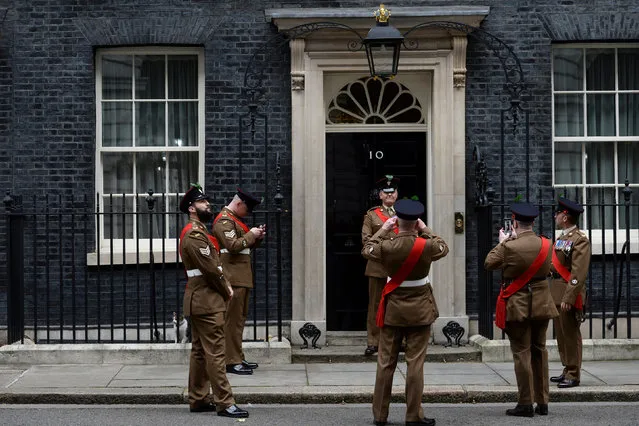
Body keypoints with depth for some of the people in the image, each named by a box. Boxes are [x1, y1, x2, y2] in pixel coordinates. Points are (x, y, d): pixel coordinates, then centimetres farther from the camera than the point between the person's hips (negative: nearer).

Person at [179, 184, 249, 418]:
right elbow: (210, 269, -19)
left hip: (199, 300, 11)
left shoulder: (196, 232, 18)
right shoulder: (195, 234, -16)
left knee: (200, 351, 14)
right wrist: (226, 291, -6)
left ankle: (197, 400, 20)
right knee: (215, 352, -9)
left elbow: (214, 265, 19)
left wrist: (225, 286, 4)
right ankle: (224, 403, -8)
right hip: (206, 301, -11)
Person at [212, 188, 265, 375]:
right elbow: (233, 245, -23)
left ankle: (238, 358, 20)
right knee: (233, 319, -8)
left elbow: (245, 246, 26)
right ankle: (232, 361, -5)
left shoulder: (235, 219, 20)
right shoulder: (224, 220, -12)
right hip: (233, 277, -11)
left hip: (241, 278, 11)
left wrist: (257, 237, 9)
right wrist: (251, 235, -14)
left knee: (239, 318, 14)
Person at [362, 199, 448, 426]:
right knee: (415, 362, 3)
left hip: (393, 308, 1)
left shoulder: (386, 246, -13)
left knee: (386, 362, 9)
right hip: (420, 308, -1)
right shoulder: (427, 246, -14)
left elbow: (366, 250, 9)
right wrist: (425, 230, 15)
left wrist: (383, 229, 14)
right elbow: (443, 248, 10)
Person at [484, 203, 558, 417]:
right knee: (539, 351, 14)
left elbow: (488, 263, -2)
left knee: (522, 353, 1)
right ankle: (542, 402, 19)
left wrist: (502, 242, 9)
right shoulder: (546, 244, -2)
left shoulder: (509, 247, -17)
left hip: (517, 306, -5)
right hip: (541, 304, 5)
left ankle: (526, 404, 2)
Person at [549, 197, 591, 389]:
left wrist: (569, 297, -23)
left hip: (569, 294, -9)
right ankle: (567, 370, 23)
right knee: (561, 334, 14)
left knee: (570, 335, -3)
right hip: (557, 292, 9)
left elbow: (579, 273, -20)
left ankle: (573, 375, 4)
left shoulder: (580, 240, -13)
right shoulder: (561, 238, 17)